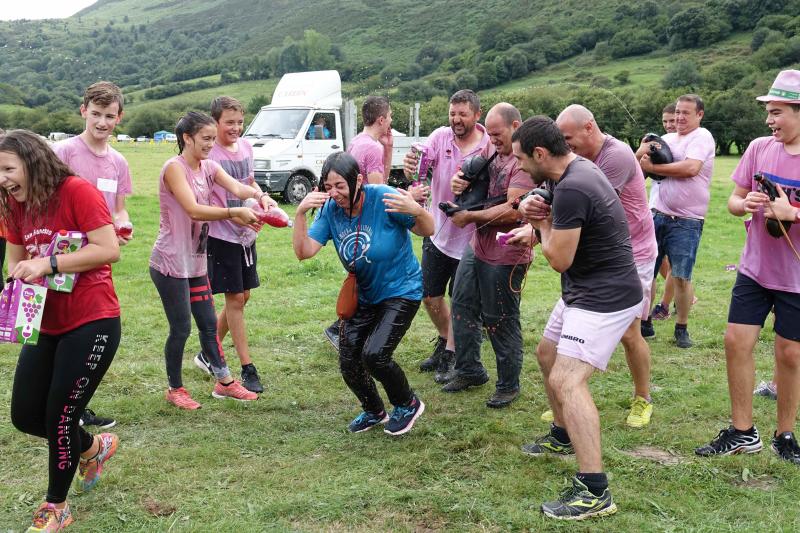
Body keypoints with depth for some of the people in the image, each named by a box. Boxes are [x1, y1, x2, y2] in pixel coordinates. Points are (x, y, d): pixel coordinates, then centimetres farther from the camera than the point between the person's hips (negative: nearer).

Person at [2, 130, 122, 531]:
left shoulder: (78, 192, -16)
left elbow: (109, 250, -21)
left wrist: (48, 263, -25)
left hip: (92, 323, -7)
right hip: (45, 325, 8)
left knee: (59, 416, -1)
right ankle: (92, 447, 38)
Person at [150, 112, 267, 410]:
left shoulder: (209, 167, 6)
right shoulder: (174, 167, -16)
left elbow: (236, 188, -11)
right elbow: (193, 209, -28)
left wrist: (259, 196, -32)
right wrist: (235, 213, -35)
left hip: (196, 261, 7)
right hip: (170, 263, -7)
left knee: (208, 323, 14)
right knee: (181, 328, 1)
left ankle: (224, 382, 25)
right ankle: (175, 389, 19)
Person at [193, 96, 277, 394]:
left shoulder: (245, 146, 6)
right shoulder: (208, 153, -15)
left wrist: (262, 196, 1)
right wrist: (234, 213, -30)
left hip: (246, 234, 7)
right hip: (221, 235, -7)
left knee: (242, 297, 13)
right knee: (235, 299, -1)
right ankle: (247, 369, 8)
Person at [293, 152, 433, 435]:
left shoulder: (384, 198, -23)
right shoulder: (330, 209, -10)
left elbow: (427, 231, -13)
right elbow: (304, 251, -16)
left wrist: (417, 210, -36)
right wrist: (300, 213, -29)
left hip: (401, 292, -6)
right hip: (363, 296, 6)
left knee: (374, 355, -20)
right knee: (348, 362, 3)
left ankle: (408, 404, 10)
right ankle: (374, 412, 34)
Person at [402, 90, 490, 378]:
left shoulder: (490, 146, -16)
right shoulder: (441, 136, -7)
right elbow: (422, 155, -24)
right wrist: (409, 163, -48)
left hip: (468, 238, -4)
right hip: (437, 233, 4)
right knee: (430, 297, 16)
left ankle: (450, 355, 29)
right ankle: (445, 341, 42)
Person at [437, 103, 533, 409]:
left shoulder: (524, 161, -19)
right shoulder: (490, 149, 6)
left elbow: (512, 211, -27)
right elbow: (468, 175, 15)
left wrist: (469, 217, -18)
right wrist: (459, 181, -10)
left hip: (506, 255, -8)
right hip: (477, 246, 9)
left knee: (501, 321, 3)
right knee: (462, 305, 16)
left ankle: (509, 385, 20)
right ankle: (469, 370, 33)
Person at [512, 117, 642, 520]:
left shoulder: (571, 189, -26)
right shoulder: (577, 168, 7)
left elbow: (558, 259, -22)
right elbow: (555, 220, 18)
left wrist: (543, 224, -3)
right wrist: (531, 209, -5)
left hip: (605, 298, -11)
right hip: (585, 291, 11)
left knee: (566, 380, -20)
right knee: (548, 355, 25)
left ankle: (594, 491, -20)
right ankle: (563, 436, 44)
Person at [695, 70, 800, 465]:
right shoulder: (759, 148, -2)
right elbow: (734, 200, 4)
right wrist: (744, 203, -18)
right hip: (754, 269, 3)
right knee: (736, 342, 2)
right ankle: (742, 432, 16)